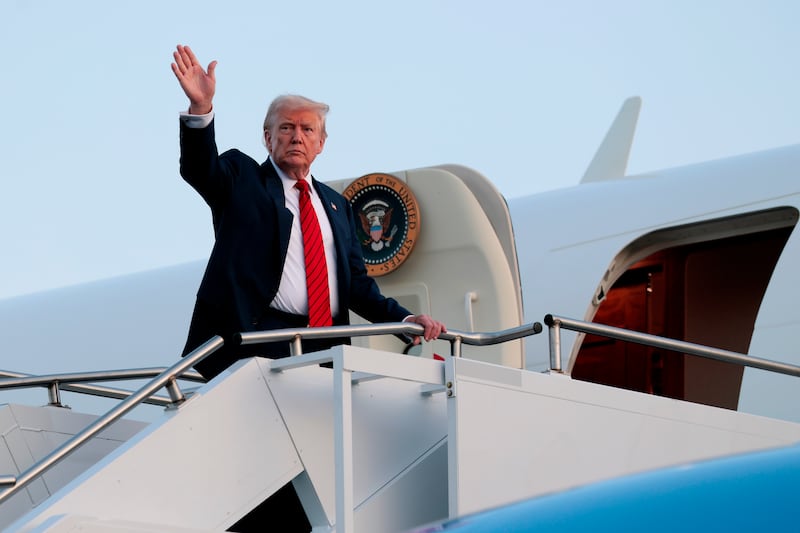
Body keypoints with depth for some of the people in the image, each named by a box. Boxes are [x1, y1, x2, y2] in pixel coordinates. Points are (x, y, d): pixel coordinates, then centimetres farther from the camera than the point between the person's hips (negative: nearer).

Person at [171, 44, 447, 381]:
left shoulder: (336, 205, 25)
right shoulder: (241, 178, 12)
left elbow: (357, 283, 23)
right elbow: (200, 169, -9)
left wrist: (405, 319, 6)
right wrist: (201, 109, -27)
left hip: (328, 352, 4)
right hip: (258, 347, -4)